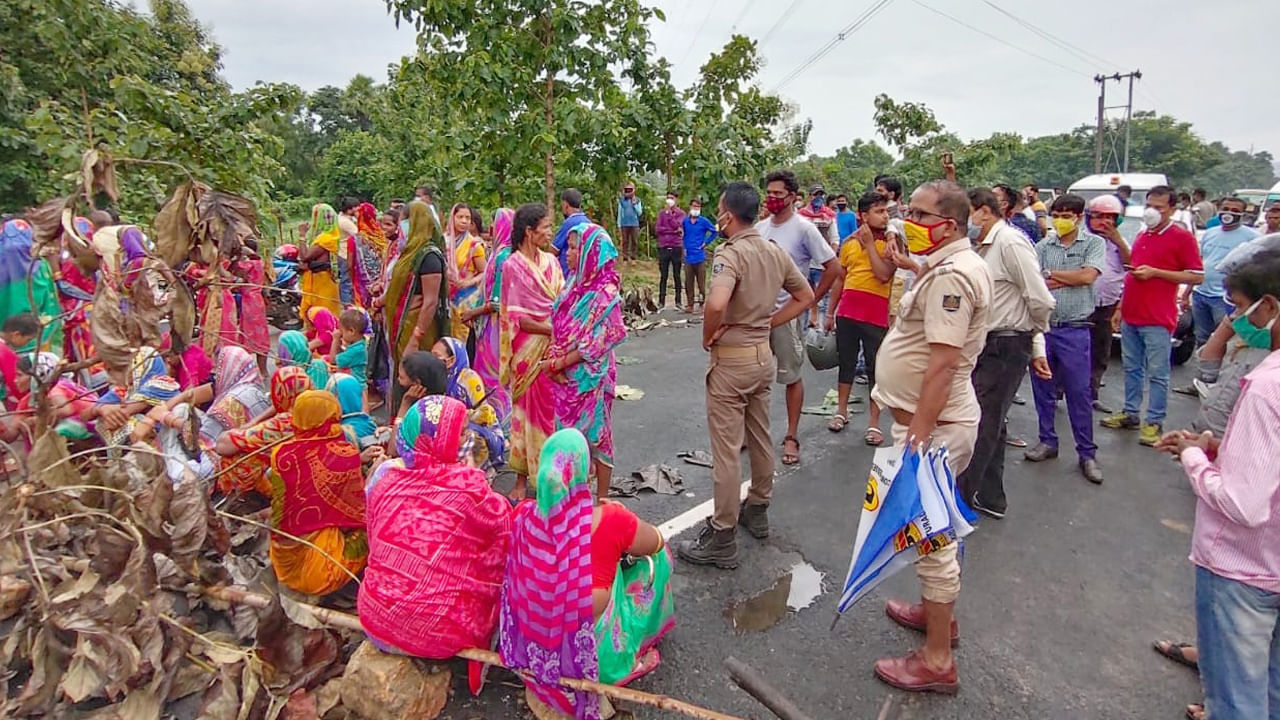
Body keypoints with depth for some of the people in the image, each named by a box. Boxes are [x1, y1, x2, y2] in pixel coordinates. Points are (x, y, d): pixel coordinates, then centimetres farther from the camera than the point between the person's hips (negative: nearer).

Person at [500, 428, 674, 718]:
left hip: (533, 645, 4)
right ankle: (638, 646, 27)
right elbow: (657, 543, -2)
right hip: (592, 650, -4)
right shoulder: (611, 520, -23)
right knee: (654, 557, 12)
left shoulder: (523, 515, -11)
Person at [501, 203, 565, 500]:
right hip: (529, 348, -5)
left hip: (553, 347, 5)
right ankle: (523, 477, 19)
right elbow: (518, 318, -12)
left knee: (552, 408, 9)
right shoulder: (513, 265, -9)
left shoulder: (550, 261, 8)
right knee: (528, 408, 5)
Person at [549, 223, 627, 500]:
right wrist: (554, 360, -8)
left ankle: (602, 498, 23)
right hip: (566, 375, 7)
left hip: (589, 375, -7)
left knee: (593, 433, 6)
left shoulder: (605, 292, -16)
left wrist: (558, 364, -14)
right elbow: (557, 326, 7)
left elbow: (595, 344, -18)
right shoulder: (576, 283, 6)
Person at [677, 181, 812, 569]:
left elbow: (716, 305, -37)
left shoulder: (730, 252, -20)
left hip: (731, 359, -8)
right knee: (760, 437, 20)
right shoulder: (776, 252, 4)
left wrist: (708, 337, -17)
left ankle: (722, 539, 11)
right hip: (763, 354, 8)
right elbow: (805, 296, 13)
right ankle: (758, 510, 39)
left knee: (726, 449, 0)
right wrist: (768, 322, 8)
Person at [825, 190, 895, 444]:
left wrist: (869, 244, -12)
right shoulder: (849, 243, 8)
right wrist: (830, 313, 14)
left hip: (876, 314, -3)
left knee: (875, 367, 3)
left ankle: (874, 423, 10)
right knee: (846, 362, 13)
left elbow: (884, 275, -18)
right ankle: (841, 411, 27)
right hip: (847, 311, 4)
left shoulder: (890, 242, -2)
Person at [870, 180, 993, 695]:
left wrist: (919, 434, -26)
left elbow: (942, 362, -27)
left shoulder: (950, 275, -21)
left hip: (934, 424, -11)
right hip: (932, 420, 11)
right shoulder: (953, 266, 13)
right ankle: (936, 610, 44)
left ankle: (937, 661, 13)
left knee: (931, 536, -1)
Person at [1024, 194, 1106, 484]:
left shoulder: (1094, 243, 3)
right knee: (1042, 388, 11)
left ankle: (1087, 453, 13)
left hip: (1075, 331, -3)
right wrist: (1071, 279, -10)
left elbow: (1087, 276, -13)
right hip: (1042, 326, 3)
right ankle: (1047, 441, 26)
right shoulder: (1042, 246, 8)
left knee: (1079, 392, 2)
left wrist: (1050, 274, -5)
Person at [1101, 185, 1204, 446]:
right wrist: (1120, 307, 20)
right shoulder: (1141, 236, 16)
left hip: (1158, 319, -7)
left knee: (1157, 373, -1)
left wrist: (1154, 272, -16)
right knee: (1131, 368, 14)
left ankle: (1154, 422, 5)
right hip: (1130, 316, 7)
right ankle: (1130, 413, 23)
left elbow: (1197, 276, -8)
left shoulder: (1182, 237, -4)